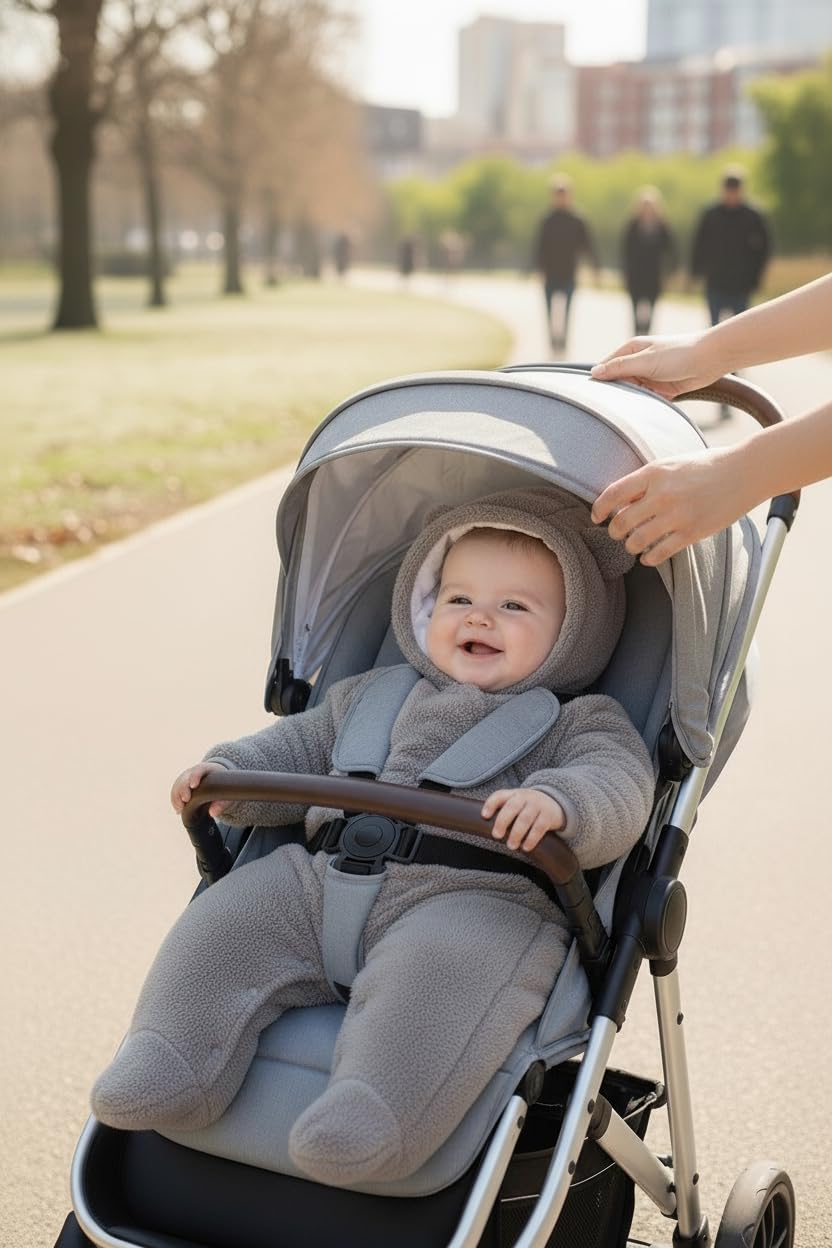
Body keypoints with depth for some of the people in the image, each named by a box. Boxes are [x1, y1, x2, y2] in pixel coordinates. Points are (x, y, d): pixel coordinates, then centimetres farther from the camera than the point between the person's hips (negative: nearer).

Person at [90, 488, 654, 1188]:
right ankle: (170, 1060, -10)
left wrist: (555, 801, -29)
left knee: (442, 961, -37)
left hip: (477, 899, -5)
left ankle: (376, 1111, -47)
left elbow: (619, 791, -6)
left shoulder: (581, 724, 12)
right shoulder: (370, 696, 28)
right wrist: (228, 773, 14)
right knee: (230, 915, -10)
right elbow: (300, 749, 34)